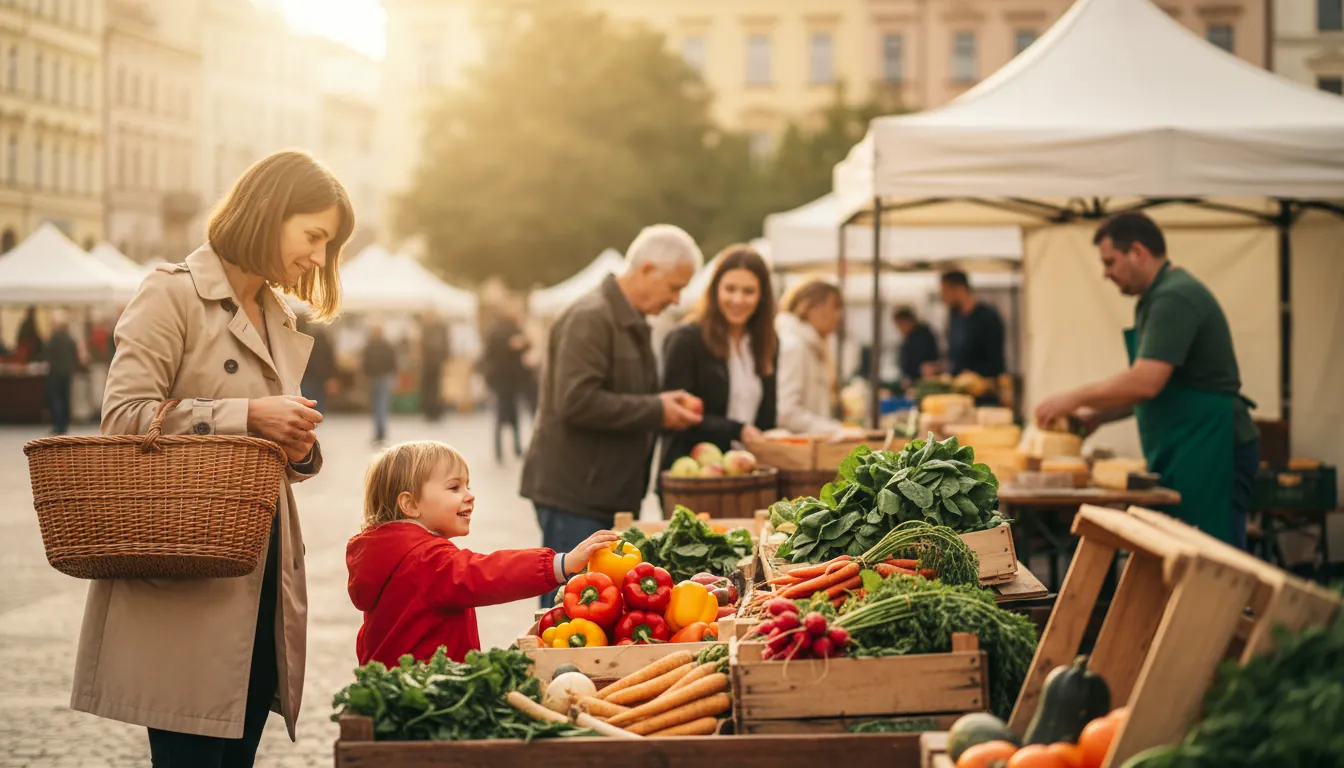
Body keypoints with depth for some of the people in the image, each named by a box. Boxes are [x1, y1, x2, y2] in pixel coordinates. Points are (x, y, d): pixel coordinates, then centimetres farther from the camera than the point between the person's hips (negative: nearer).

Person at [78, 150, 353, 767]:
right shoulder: (173, 294, -4)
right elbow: (123, 415, -13)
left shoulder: (279, 321, 21)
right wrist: (248, 416, -17)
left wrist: (299, 448, 2)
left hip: (263, 575, 8)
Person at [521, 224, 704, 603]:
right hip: (574, 493, -10)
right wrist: (655, 411, -18)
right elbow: (577, 401, -25)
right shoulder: (590, 318, -15)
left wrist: (664, 405, 9)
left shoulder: (630, 322, 17)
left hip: (610, 492, 10)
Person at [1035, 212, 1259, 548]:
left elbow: (1146, 382, -25)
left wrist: (1074, 399, -14)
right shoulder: (1156, 299, 18)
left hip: (1211, 454, -10)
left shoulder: (1174, 298, -16)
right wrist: (1096, 416, 14)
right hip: (1182, 456, 10)